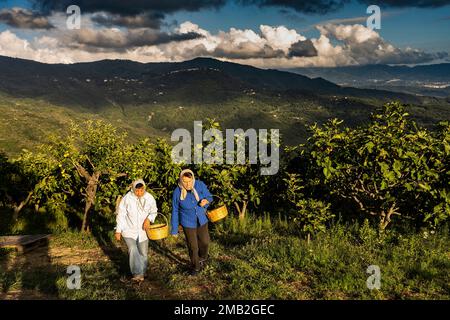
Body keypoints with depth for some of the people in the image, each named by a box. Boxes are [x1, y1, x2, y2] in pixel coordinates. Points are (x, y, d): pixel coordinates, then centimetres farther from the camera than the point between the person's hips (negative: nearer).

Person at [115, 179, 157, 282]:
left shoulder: (149, 198, -10)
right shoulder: (127, 198, -17)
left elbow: (154, 211, 5)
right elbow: (121, 215, -9)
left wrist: (149, 219, -16)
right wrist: (118, 231, -7)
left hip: (143, 231, 3)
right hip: (129, 230, -3)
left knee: (143, 253, 10)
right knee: (133, 250, -22)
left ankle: (142, 273, 32)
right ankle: (137, 274, -18)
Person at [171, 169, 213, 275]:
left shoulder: (200, 185, -18)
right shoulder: (177, 192, -20)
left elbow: (209, 197, -2)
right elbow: (175, 211, -9)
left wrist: (206, 201, -27)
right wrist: (174, 229, -3)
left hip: (202, 220, 2)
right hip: (188, 223, -2)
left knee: (205, 242, 13)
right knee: (193, 246, 8)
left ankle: (202, 258, 46)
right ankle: (195, 266, 34)